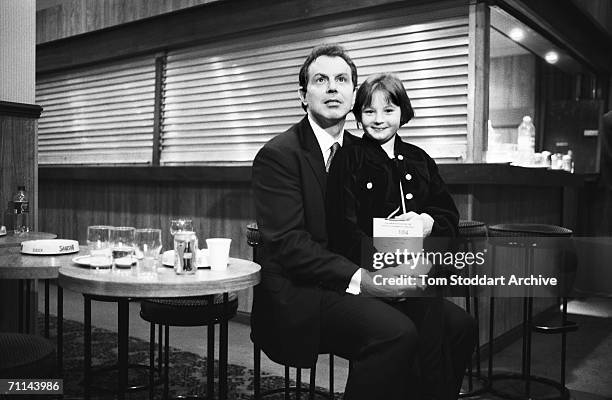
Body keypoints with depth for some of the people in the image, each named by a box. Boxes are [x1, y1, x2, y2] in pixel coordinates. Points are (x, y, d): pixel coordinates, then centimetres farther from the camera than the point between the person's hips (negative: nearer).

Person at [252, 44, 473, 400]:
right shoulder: (278, 155, -7)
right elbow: (288, 243, -16)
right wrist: (358, 279, -25)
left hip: (358, 287, 6)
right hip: (298, 293, -6)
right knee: (397, 332, -29)